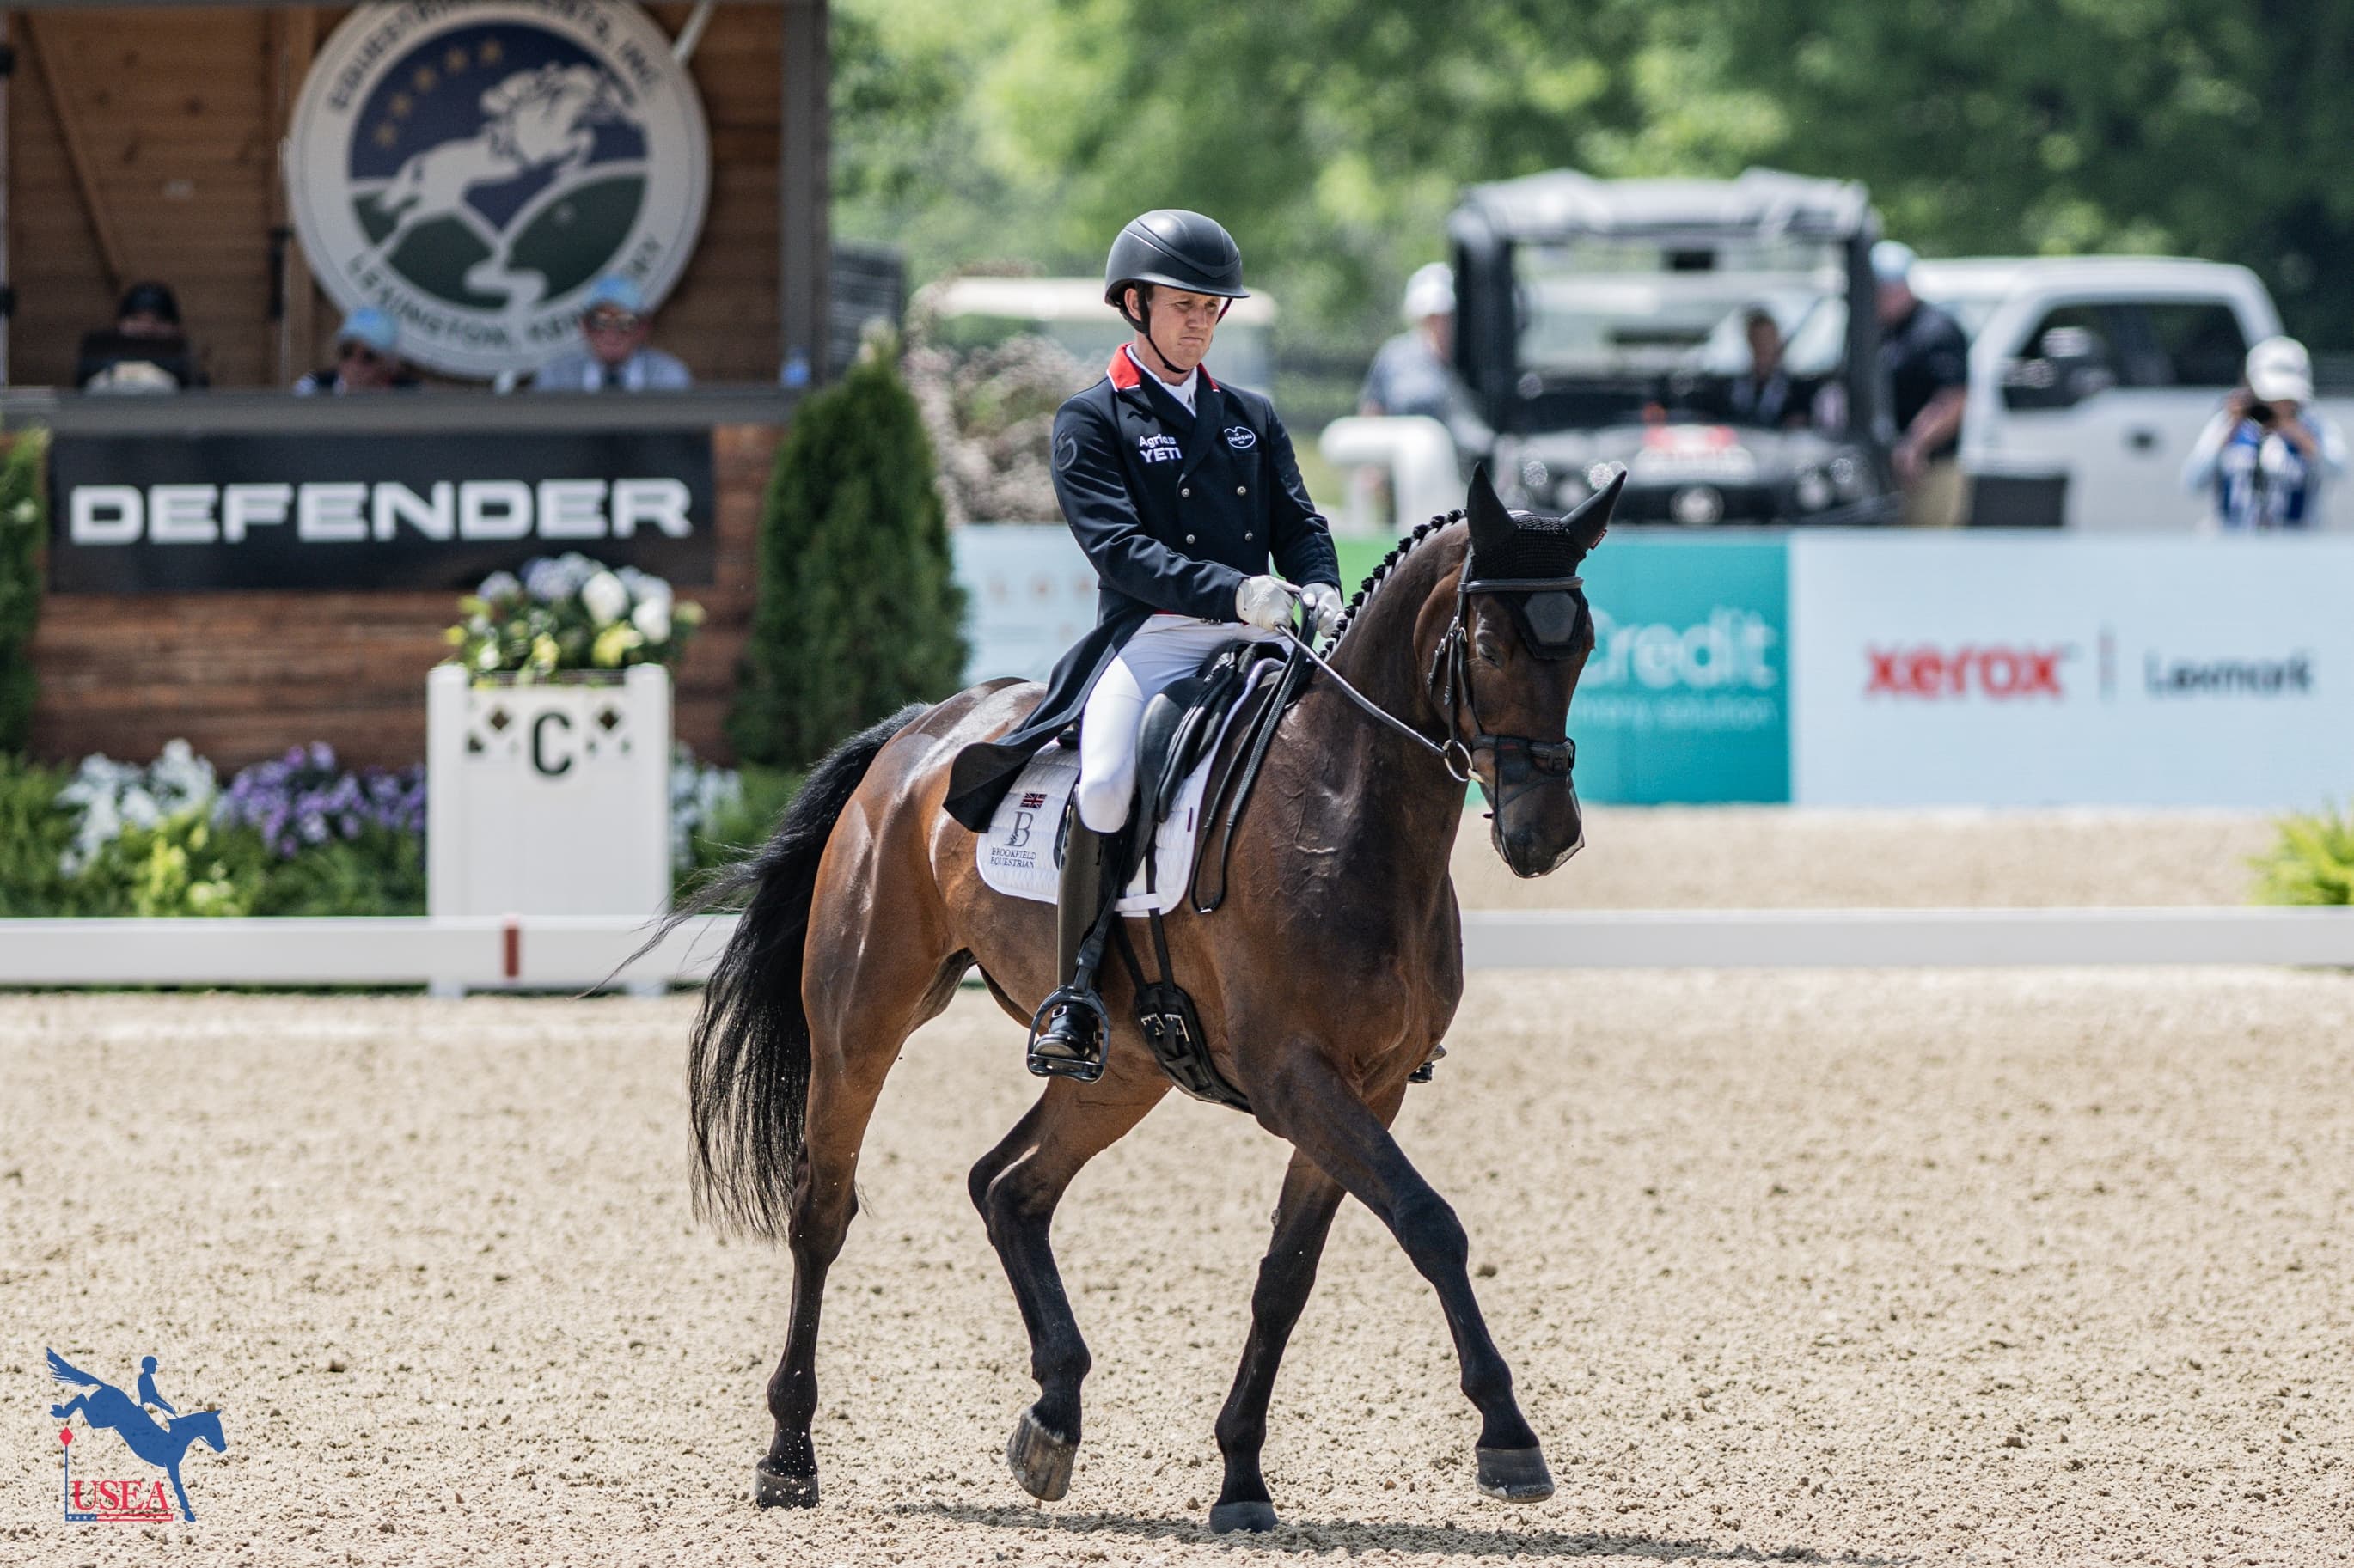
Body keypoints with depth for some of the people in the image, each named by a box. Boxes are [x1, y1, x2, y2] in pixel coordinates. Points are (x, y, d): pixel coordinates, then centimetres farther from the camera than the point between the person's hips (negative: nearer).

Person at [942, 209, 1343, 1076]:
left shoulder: (1251, 418, 21)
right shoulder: (1091, 421, 3)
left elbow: (1299, 524, 15)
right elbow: (1119, 548, -9)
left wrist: (1320, 591, -10)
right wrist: (1233, 590, -23)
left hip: (1254, 644, 5)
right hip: (1149, 639, -5)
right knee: (1107, 783, -31)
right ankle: (1076, 993, -21)